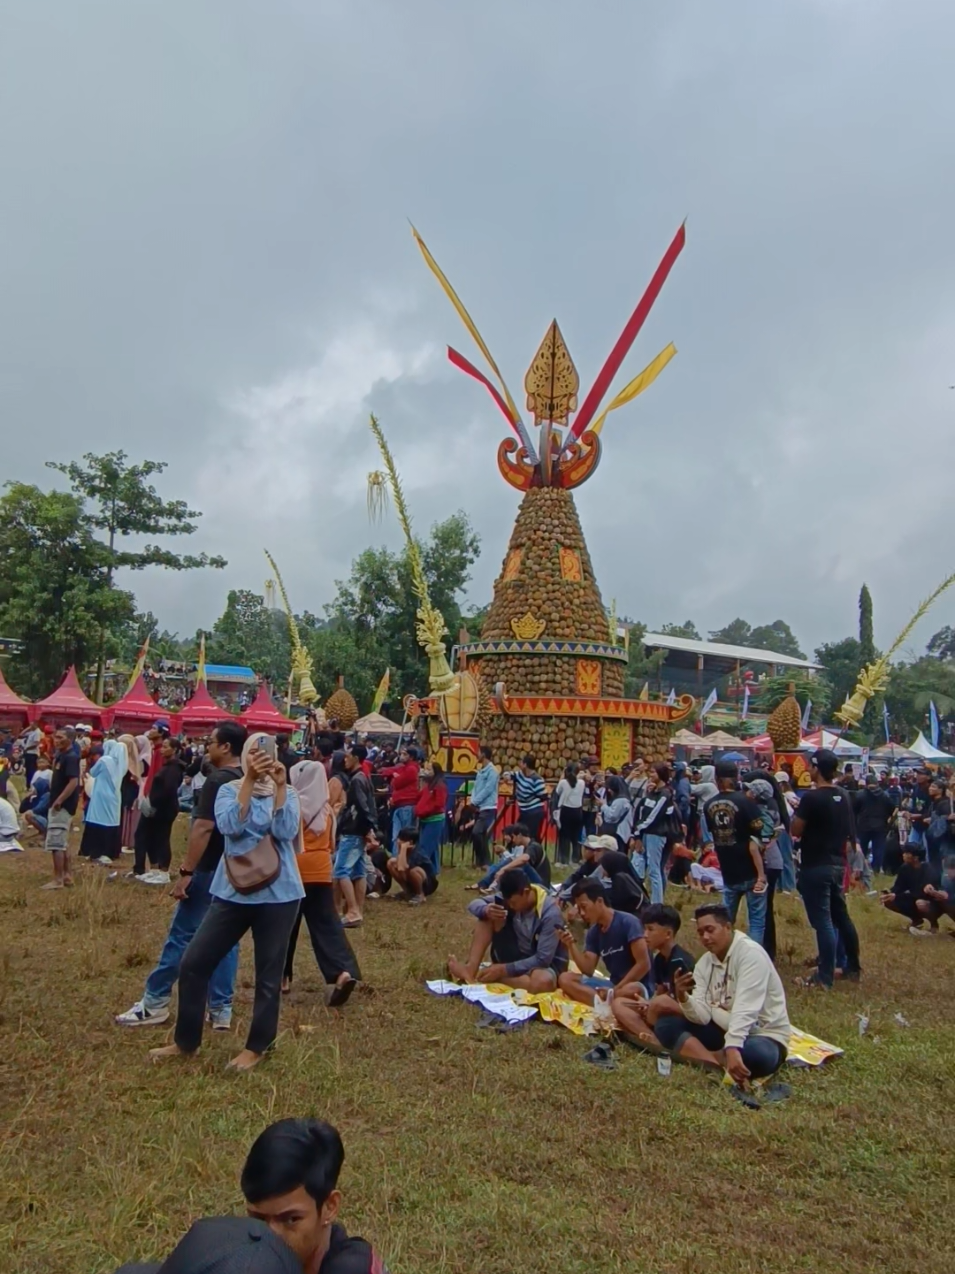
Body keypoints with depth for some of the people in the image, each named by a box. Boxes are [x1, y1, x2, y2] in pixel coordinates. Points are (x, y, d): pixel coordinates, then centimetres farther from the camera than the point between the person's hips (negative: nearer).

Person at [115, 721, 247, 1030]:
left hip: (211, 870, -7)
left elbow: (203, 828, -21)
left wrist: (185, 871, -19)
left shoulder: (217, 781, -16)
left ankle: (155, 1004, 13)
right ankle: (221, 1011, 12)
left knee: (181, 935, 3)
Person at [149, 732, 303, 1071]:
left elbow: (286, 832, -15)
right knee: (194, 962, 3)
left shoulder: (288, 793, 2)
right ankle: (186, 1041, 23)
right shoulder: (229, 789, 2)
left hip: (278, 894, -1)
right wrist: (249, 780, -23)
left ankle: (257, 1047, 25)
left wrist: (279, 786, -20)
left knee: (268, 973, 7)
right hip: (234, 891, 2)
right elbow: (230, 826, -18)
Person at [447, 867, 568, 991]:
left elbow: (542, 959, -28)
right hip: (515, 957, 5)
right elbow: (474, 903, -7)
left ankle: (481, 975, -24)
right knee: (488, 916, -13)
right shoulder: (511, 896, -11)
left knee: (544, 981, -42)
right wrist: (485, 910, -33)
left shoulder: (550, 913, -27)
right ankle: (470, 970, -24)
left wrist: (504, 969, -30)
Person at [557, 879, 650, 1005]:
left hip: (636, 985, -7)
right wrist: (572, 945, -11)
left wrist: (616, 990, -19)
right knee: (565, 978, -12)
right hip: (613, 984, 7)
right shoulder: (593, 932, 8)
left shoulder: (628, 922, -13)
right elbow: (588, 971, 3)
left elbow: (643, 964, -18)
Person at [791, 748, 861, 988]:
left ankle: (825, 976, 1)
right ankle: (853, 968, 28)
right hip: (837, 864, 8)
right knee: (841, 916, 18)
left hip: (815, 867, -8)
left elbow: (796, 830, -13)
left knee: (822, 921, -4)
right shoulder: (843, 797, 6)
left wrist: (797, 813, 3)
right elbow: (848, 833, 16)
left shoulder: (812, 797, -19)